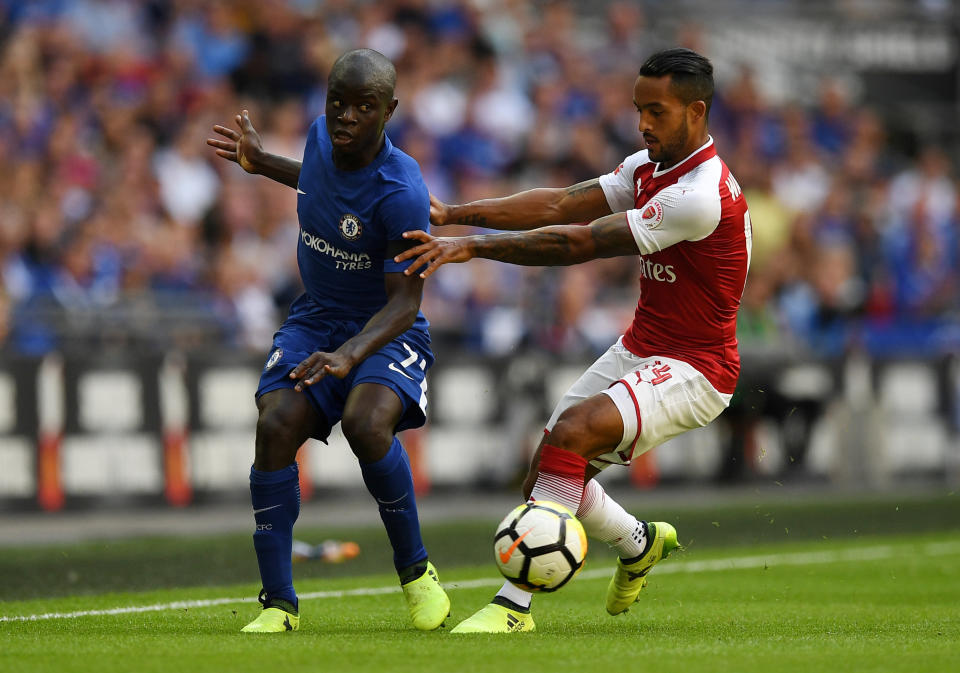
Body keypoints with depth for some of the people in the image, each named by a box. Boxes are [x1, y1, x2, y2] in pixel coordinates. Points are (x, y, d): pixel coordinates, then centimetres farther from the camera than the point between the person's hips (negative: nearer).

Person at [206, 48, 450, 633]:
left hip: (386, 334, -6)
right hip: (316, 320, 6)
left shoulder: (402, 195, -26)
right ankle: (279, 602, -13)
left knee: (366, 422, -34)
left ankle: (416, 571, -9)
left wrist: (350, 355, -42)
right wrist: (264, 164, 26)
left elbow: (403, 302, -26)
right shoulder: (321, 137, -5)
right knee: (276, 426, -20)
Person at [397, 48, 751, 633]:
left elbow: (578, 245, -25)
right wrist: (455, 215, -10)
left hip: (692, 368, -9)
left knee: (571, 432, -30)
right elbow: (562, 205, -1)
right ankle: (641, 543, 33)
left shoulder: (700, 196, -25)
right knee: (546, 474, 3)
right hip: (639, 350, 9)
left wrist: (472, 248, -23)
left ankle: (515, 605, -28)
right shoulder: (649, 167, 5)